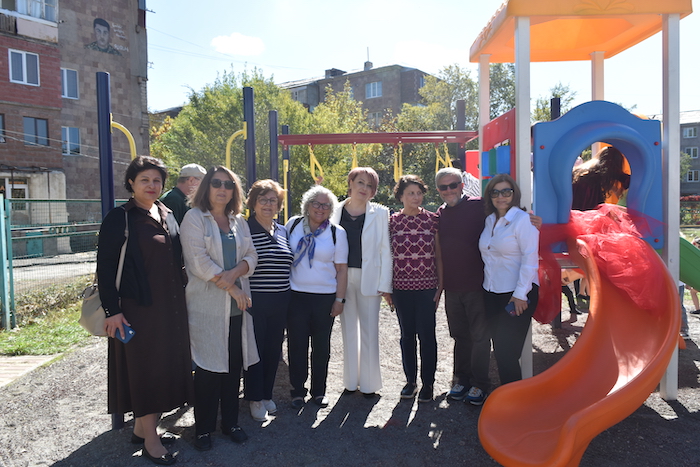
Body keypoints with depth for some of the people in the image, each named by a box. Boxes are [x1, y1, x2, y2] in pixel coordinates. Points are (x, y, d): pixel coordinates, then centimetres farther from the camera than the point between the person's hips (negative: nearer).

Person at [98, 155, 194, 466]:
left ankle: (143, 426, 29)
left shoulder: (168, 216, 11)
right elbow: (105, 267, -10)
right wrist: (112, 310, -15)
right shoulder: (118, 219, -7)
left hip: (171, 306, 6)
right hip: (138, 307, -6)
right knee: (145, 367, 1)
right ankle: (150, 440, 14)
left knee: (166, 366, 12)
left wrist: (181, 295, 13)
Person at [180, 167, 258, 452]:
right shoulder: (194, 217, -2)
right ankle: (204, 429, 19)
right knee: (208, 367, 2)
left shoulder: (239, 221, 14)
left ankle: (230, 422, 26)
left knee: (234, 366, 10)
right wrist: (232, 289, -12)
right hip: (207, 306, -5)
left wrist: (235, 273, -14)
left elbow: (251, 256, 8)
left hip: (237, 306, 5)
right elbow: (199, 261, -12)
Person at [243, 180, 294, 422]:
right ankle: (255, 399, 21)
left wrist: (291, 295, 16)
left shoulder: (283, 231, 10)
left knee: (274, 349, 13)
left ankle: (267, 394, 30)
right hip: (255, 301, -5)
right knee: (255, 349, 5)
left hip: (281, 302, 5)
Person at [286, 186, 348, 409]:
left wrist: (339, 299, -4)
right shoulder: (293, 225, 4)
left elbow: (341, 269, 0)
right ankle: (297, 391, 19)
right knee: (297, 345, 4)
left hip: (325, 297, 0)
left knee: (321, 347, 10)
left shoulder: (337, 233, 0)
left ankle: (319, 391, 25)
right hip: (296, 296, 1)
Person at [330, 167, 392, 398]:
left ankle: (369, 383, 17)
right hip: (342, 277, 2)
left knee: (369, 331, 3)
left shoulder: (380, 213, 1)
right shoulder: (336, 211, 5)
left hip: (369, 278, -2)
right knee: (348, 330, 11)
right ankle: (351, 380, 24)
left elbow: (385, 250, -2)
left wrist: (385, 286, -8)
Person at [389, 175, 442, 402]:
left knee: (426, 334, 2)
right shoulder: (393, 221, 3)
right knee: (407, 335, 11)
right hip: (402, 288, 2)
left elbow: (438, 255, 2)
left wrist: (440, 287, -1)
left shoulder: (432, 220, 0)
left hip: (426, 287, -1)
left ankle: (427, 383, 17)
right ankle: (410, 380, 25)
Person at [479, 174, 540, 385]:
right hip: (491, 293, 7)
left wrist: (520, 294, -18)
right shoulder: (489, 220, 12)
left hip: (517, 295, -7)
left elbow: (530, 259, -15)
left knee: (507, 352, -4)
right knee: (499, 350, 11)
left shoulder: (523, 219, -10)